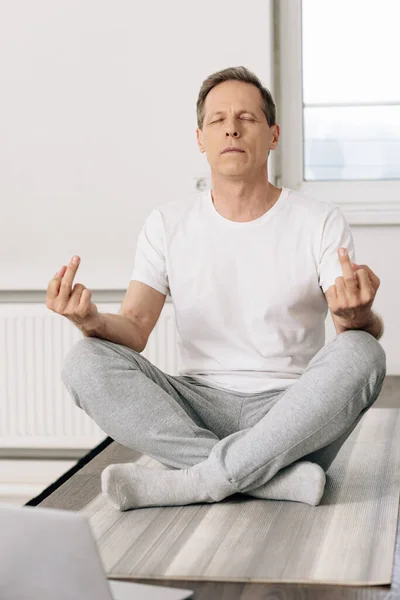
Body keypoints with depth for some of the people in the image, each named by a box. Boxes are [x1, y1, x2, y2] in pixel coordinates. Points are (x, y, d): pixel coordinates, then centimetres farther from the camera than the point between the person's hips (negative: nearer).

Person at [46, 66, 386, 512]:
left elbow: (367, 336, -8)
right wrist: (93, 321, -24)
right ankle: (280, 476, -28)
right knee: (85, 362, -22)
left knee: (361, 356, -32)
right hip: (198, 408, 2)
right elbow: (135, 331, 0)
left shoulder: (321, 222, 2)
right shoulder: (168, 224, 8)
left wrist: (357, 317, -34)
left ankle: (188, 480, -28)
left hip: (290, 413, -1)